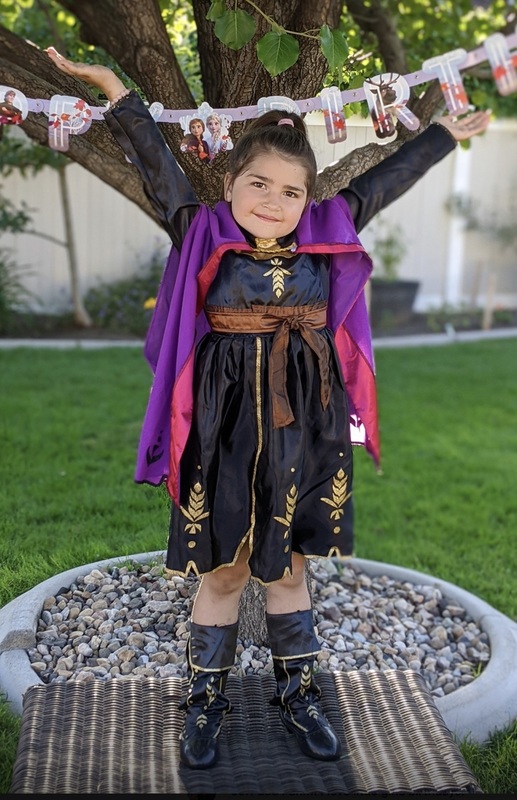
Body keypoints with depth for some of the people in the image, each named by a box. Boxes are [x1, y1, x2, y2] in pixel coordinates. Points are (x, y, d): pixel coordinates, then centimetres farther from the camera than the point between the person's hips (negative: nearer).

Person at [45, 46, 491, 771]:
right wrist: (115, 91, -2)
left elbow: (388, 178, 13)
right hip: (225, 430, -2)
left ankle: (298, 695, 33)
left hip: (304, 431, 2)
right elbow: (158, 164, 1)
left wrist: (448, 130, 23)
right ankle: (205, 702, 28)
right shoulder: (202, 234, -3)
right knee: (223, 571, 9)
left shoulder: (327, 234, 3)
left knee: (286, 568, 15)